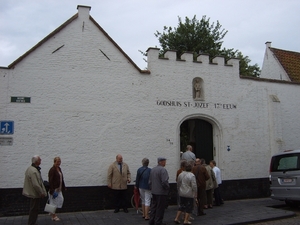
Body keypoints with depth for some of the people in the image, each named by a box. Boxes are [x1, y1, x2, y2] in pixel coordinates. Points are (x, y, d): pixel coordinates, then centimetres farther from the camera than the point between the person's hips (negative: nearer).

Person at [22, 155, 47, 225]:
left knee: (33, 209, 20)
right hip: (35, 194, -11)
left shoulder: (30, 168, 9)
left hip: (32, 193, 11)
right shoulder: (34, 171, -26)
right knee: (34, 209, 0)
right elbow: (36, 185, -28)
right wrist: (42, 193, -18)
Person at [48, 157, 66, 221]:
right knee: (54, 201, 2)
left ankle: (52, 212, 28)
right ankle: (53, 216, 15)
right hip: (54, 189, -9)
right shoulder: (52, 170, -17)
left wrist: (63, 187, 15)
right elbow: (50, 181, -20)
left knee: (61, 199, 12)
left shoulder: (59, 169, 9)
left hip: (59, 188, 9)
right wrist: (52, 190, -22)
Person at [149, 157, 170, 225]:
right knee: (160, 208, 2)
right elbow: (164, 182, -24)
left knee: (153, 206, 15)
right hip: (161, 192, -8)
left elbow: (150, 181, 14)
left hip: (154, 191, 8)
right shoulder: (163, 170, -17)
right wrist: (168, 188, -7)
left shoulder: (153, 169, 10)